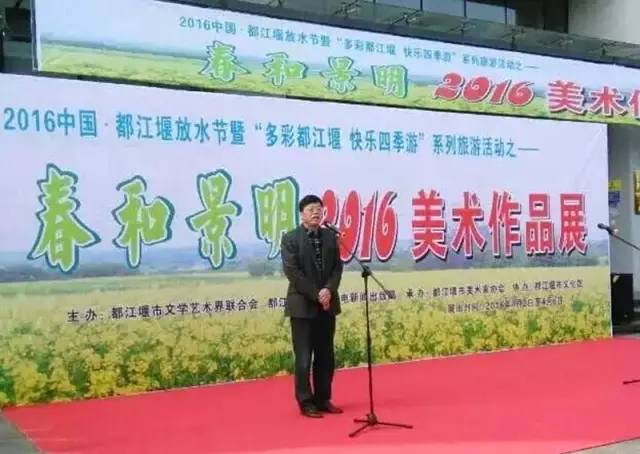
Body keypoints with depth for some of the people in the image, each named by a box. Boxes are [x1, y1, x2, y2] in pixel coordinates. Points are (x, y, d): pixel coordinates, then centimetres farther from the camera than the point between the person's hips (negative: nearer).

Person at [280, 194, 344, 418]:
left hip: (327, 303, 5)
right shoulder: (290, 238, -5)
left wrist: (329, 290, -12)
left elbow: (337, 267, 6)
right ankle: (306, 402, 8)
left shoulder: (330, 236, 9)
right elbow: (292, 271, -12)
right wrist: (315, 294, -15)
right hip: (303, 305, -5)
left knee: (326, 356, 9)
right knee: (304, 358, -1)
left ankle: (323, 399, 19)